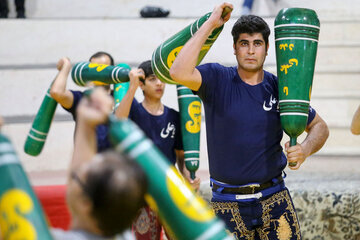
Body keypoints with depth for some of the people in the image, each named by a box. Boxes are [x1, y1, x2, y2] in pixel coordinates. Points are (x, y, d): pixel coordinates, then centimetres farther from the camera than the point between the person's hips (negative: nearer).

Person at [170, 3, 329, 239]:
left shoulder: (279, 88, 4)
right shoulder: (218, 80, -3)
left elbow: (319, 127, 15)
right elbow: (180, 73, -25)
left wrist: (305, 149, -8)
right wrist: (210, 24, -19)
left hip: (274, 198, 1)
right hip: (227, 202, -1)